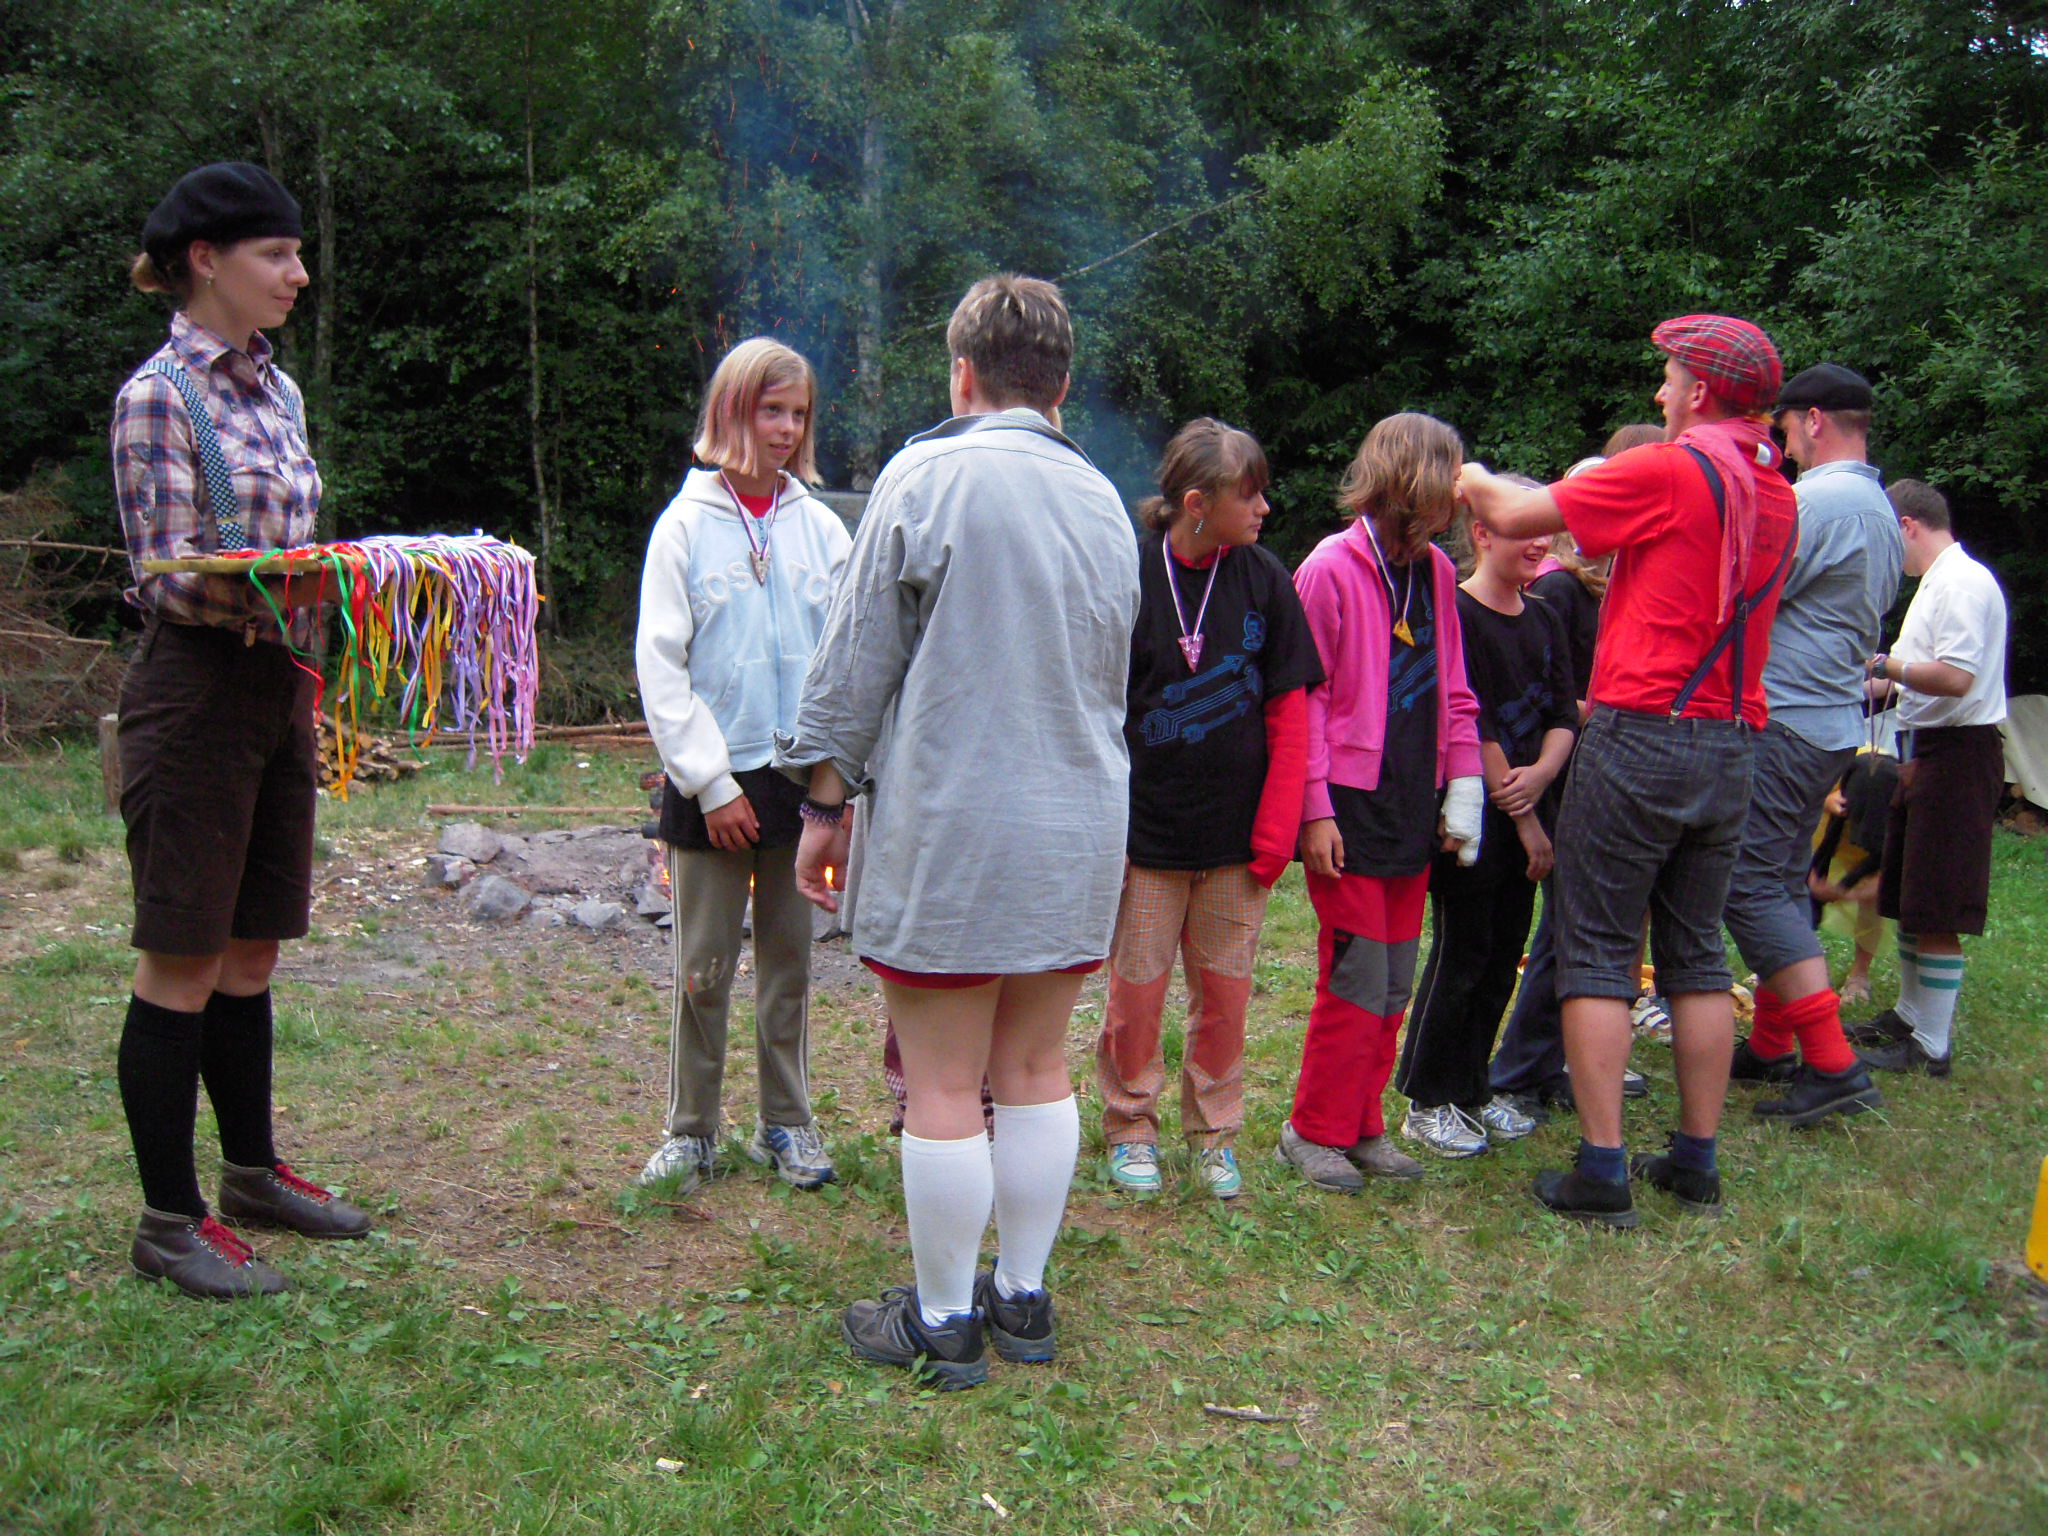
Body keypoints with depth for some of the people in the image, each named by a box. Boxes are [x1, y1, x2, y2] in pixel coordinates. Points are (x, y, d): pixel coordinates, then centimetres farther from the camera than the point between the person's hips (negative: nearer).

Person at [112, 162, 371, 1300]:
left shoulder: (278, 390, 14)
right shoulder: (159, 393, -8)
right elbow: (166, 575, -14)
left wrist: (311, 703, 17)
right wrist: (260, 591, -34)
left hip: (279, 691, 7)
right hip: (195, 692, -7)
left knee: (252, 952, 15)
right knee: (184, 962, -1)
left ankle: (253, 1172, 28)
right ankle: (169, 1220, 10)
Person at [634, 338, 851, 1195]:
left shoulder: (820, 527, 5)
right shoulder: (688, 524, -2)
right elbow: (660, 666, -5)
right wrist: (710, 782, -9)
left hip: (799, 775, 2)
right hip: (713, 781, -2)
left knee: (789, 961, 11)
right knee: (704, 967, 4)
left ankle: (786, 1123, 23)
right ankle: (690, 1131, 18)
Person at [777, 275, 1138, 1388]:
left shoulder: (924, 478, -8)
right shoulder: (1104, 503, 10)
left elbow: (856, 663, -7)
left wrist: (825, 804, 2)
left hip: (946, 827, -6)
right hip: (1077, 831, 6)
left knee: (943, 1086, 3)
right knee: (1035, 1070, 15)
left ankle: (942, 1322, 14)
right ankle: (1022, 1300, 25)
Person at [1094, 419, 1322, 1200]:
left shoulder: (1265, 581, 0)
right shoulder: (1128, 576, -8)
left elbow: (1289, 714, 2)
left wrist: (1276, 831, -2)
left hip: (1236, 838, 2)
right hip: (1144, 833, -2)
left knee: (1225, 992, 10)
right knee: (1136, 993, 6)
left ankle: (1214, 1133, 29)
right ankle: (1131, 1128, 27)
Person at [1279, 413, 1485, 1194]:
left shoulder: (1436, 571, 9)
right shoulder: (1331, 568, -10)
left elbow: (1453, 691, 15)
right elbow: (1303, 699, -11)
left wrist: (1463, 786, 6)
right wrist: (1315, 810, -14)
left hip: (1413, 806, 7)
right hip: (1351, 806, -7)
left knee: (1395, 982, 11)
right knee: (1358, 979, -3)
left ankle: (1363, 1124, 24)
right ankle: (1316, 1130, 12)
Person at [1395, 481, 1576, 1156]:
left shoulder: (1545, 620, 12)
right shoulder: (1457, 615, -10)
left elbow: (1563, 714, 8)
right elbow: (1474, 725, -14)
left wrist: (1541, 774, -12)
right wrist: (1521, 818, -13)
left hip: (1526, 805, 7)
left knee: (1504, 953, 11)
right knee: (1461, 953, -2)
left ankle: (1472, 1087, 23)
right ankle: (1429, 1101, 9)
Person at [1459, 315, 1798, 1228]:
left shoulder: (1668, 471, -10)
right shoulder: (1776, 495, 12)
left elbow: (1516, 516, -6)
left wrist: (1476, 480, 13)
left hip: (1641, 733, -7)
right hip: (1730, 747, 7)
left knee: (1597, 954, 0)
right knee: (1696, 954, 13)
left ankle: (1601, 1174, 0)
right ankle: (1696, 1162, 19)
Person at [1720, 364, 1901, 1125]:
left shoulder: (1816, 500, -15)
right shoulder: (1881, 511, 17)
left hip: (1786, 721, -10)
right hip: (1835, 720, 10)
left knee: (1751, 885, -9)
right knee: (1783, 881, 15)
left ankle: (1832, 1064, -10)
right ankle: (1769, 1047, 23)